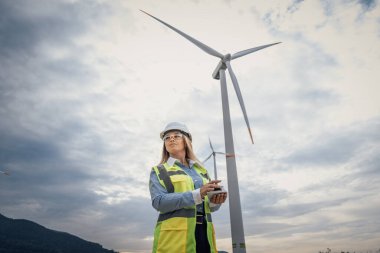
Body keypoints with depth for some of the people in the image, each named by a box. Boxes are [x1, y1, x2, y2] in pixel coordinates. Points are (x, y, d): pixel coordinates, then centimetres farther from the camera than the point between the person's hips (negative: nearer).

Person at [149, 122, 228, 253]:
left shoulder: (201, 170, 15)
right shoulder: (158, 171, 5)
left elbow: (211, 206, 12)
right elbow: (159, 202, -12)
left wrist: (215, 201, -12)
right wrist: (197, 195, -21)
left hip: (203, 234, 3)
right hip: (174, 235, -3)